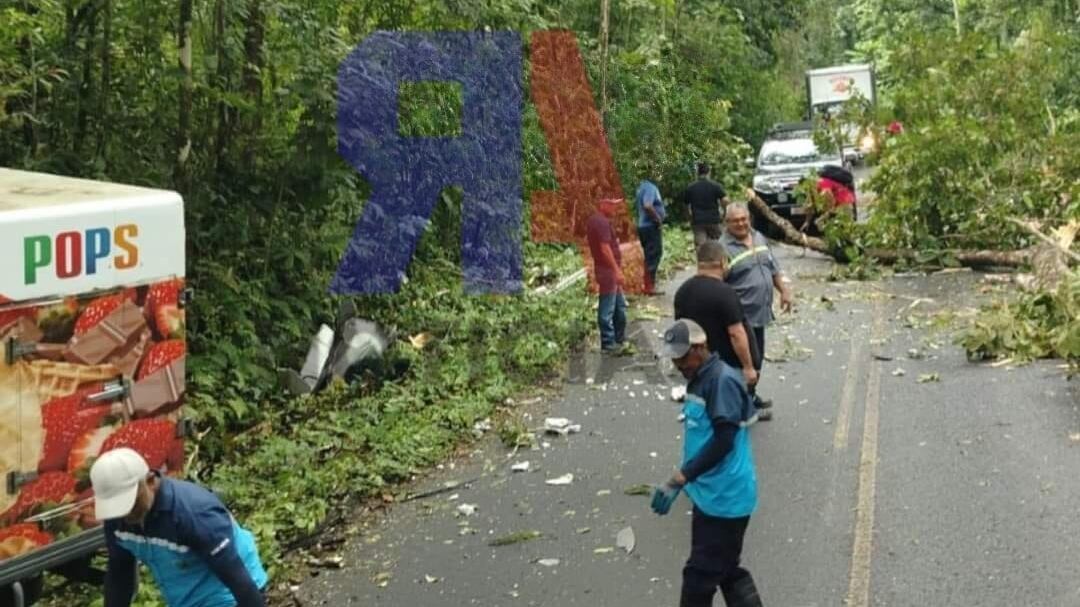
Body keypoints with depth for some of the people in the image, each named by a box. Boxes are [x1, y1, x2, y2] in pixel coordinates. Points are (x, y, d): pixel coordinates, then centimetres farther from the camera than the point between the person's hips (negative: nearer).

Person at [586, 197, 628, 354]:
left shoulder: (594, 220, 15)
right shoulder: (602, 222, -18)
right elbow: (605, 248, -23)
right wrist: (617, 270, -21)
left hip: (609, 271, 11)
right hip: (608, 271, -11)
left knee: (620, 306, 18)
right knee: (607, 309, -3)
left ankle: (620, 339, 27)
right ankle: (608, 344, 3)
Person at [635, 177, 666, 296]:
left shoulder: (642, 187, 14)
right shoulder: (650, 187, -17)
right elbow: (647, 205, -30)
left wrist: (661, 215, 17)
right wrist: (658, 218, -17)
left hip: (643, 226, 10)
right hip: (651, 226, -10)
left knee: (650, 257, 15)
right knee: (653, 256, -6)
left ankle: (648, 285, 20)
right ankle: (650, 287, -4)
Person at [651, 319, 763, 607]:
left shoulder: (723, 380, -19)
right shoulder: (700, 379, 10)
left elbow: (723, 442, -25)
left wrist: (680, 478, -26)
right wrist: (685, 478, 19)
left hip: (724, 496, -10)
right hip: (711, 494, 10)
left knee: (701, 574, -1)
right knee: (726, 570, 16)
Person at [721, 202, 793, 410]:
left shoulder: (759, 238, 9)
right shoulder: (723, 248, -16)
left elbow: (774, 269, 19)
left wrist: (784, 291, 14)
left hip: (760, 312, 8)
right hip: (741, 315, -8)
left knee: (757, 356, 17)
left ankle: (750, 393, 32)